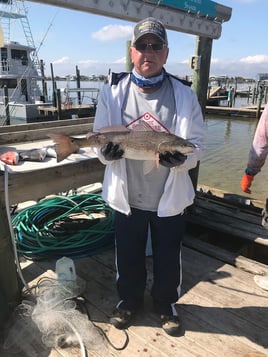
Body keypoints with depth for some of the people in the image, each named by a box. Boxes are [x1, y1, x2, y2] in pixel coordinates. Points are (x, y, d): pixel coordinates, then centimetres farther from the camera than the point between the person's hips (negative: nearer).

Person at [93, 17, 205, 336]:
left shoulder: (184, 95, -5)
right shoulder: (112, 92, -3)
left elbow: (197, 144, -3)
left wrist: (181, 159, -25)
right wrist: (106, 153, -21)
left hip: (170, 198, 0)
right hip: (126, 197, 1)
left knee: (168, 257, 17)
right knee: (128, 256, 19)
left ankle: (166, 303, 46)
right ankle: (129, 300, 47)